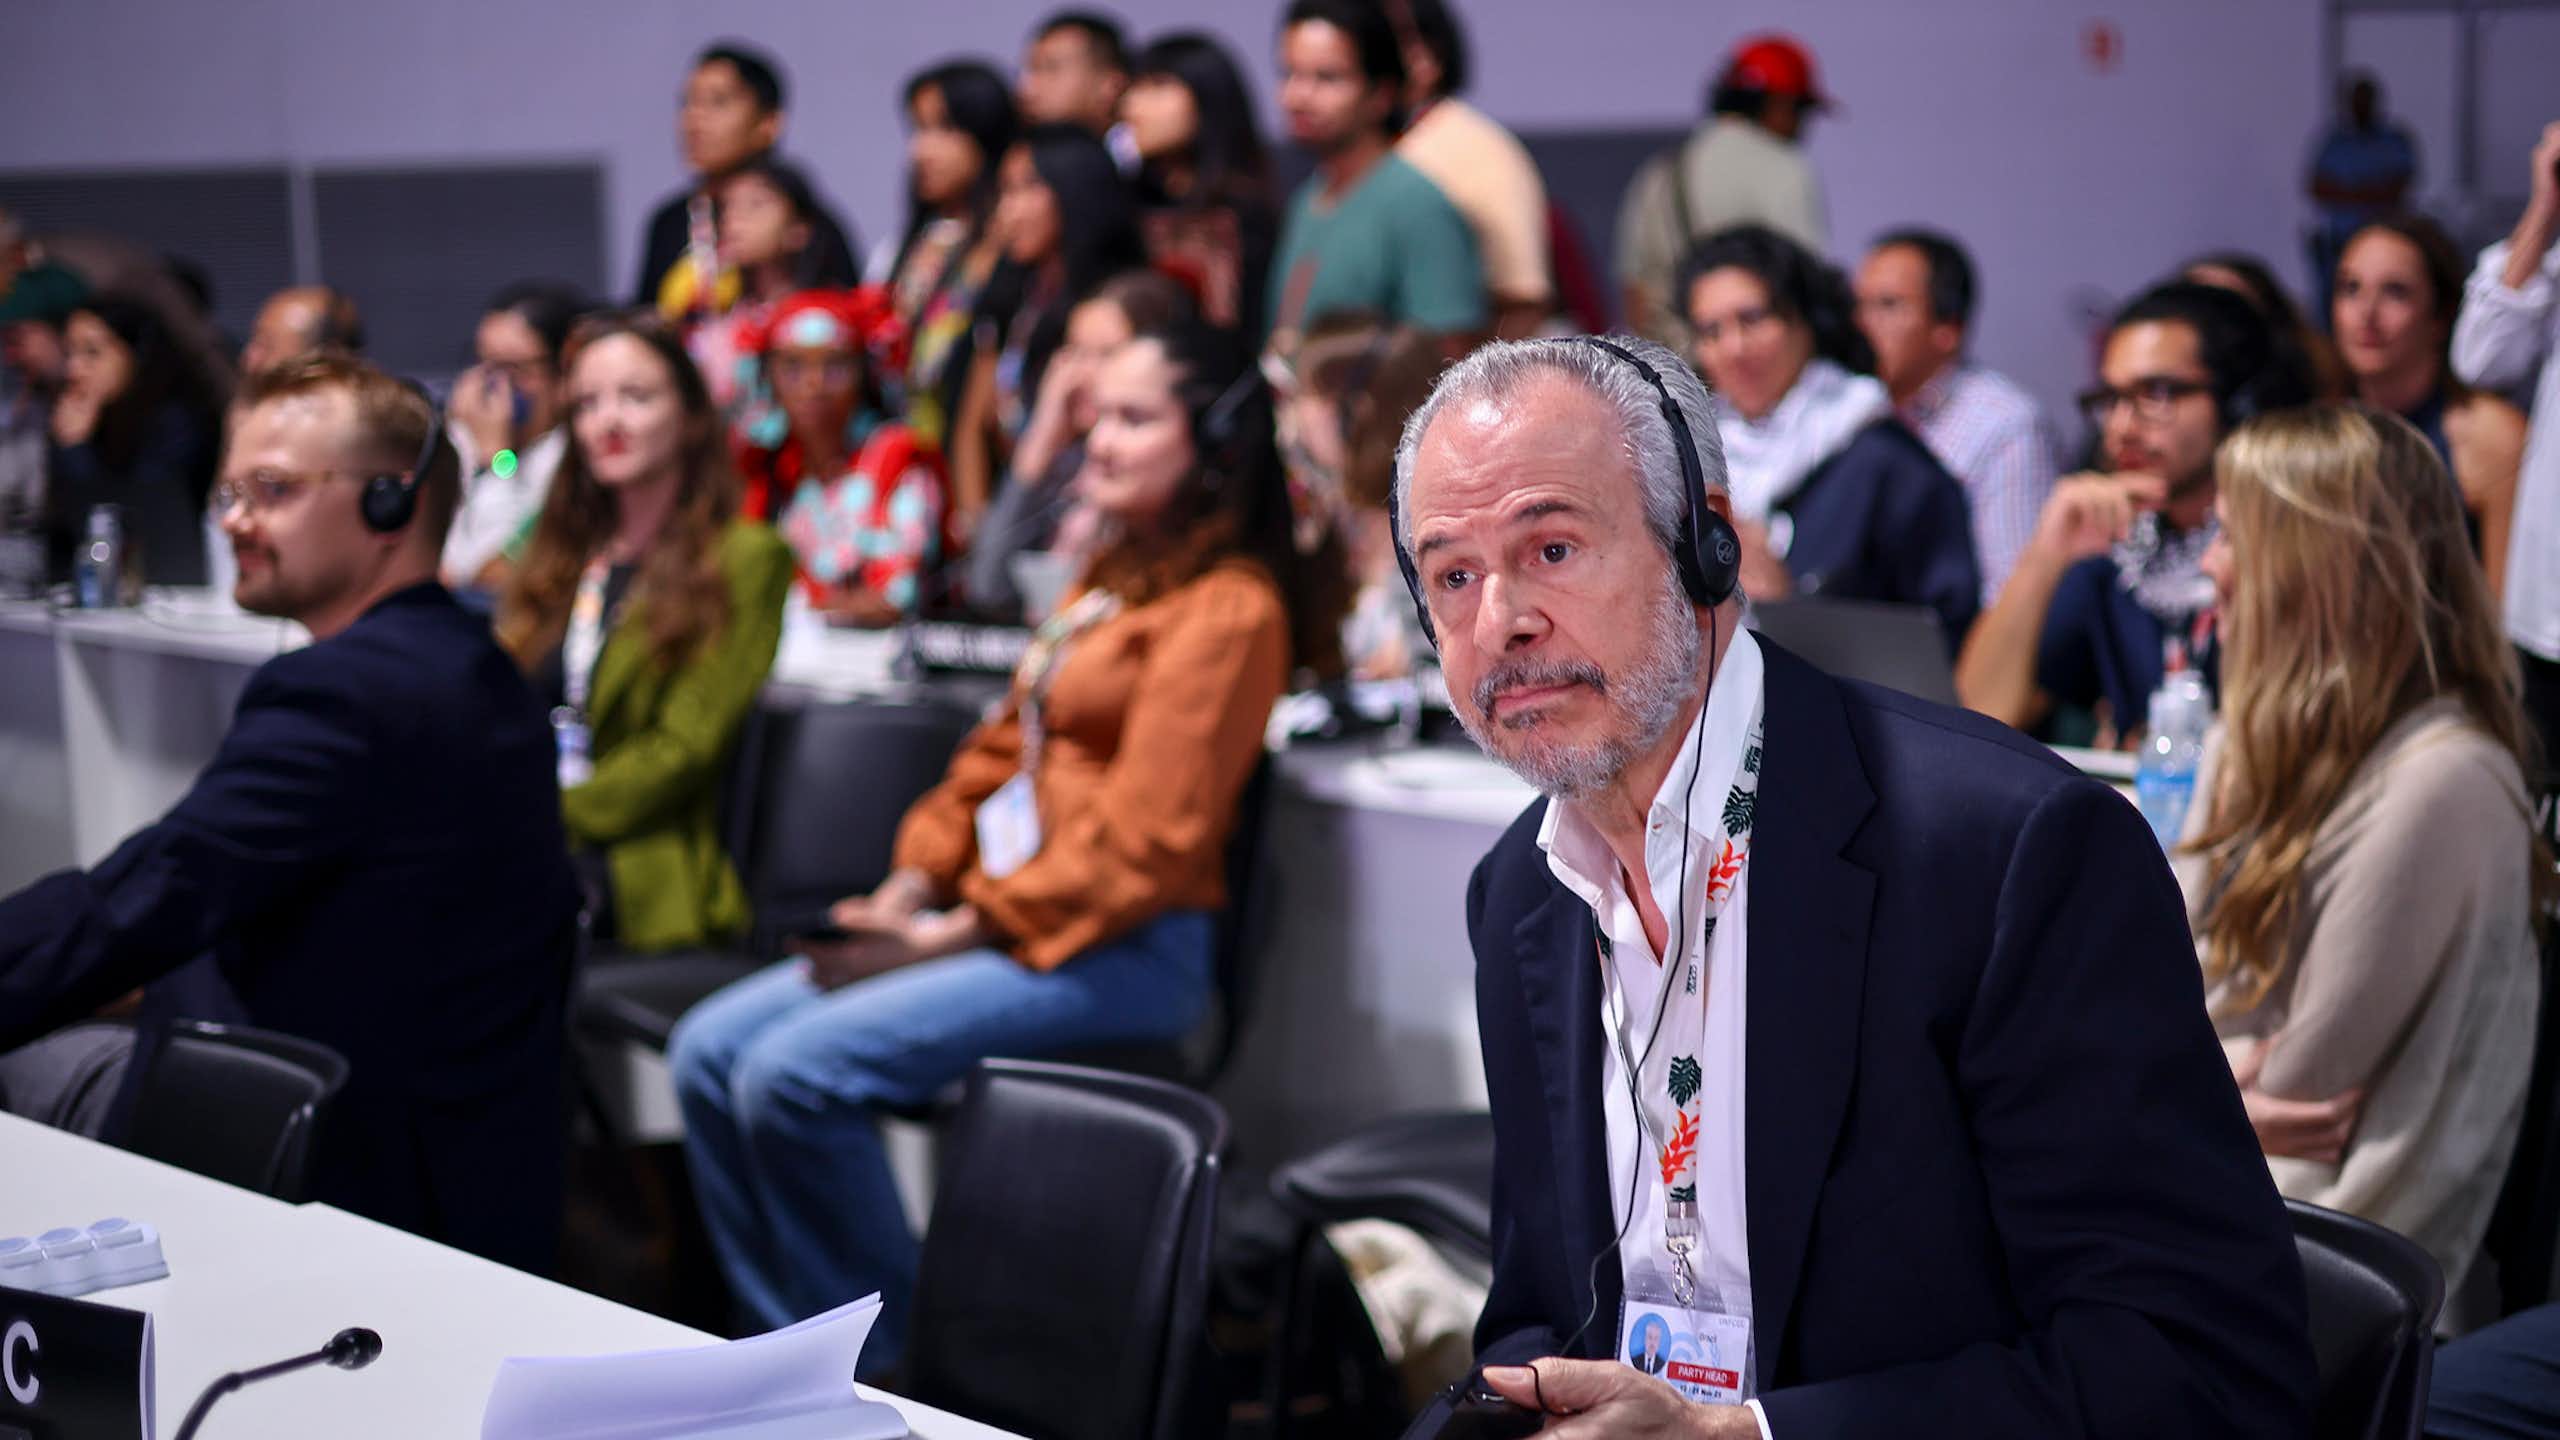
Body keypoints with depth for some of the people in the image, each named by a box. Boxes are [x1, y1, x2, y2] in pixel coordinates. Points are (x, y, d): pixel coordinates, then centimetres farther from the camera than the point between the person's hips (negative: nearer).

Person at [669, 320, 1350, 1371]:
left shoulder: (1228, 608, -10)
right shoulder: (1114, 579, 21)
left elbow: (1139, 843, -17)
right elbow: (998, 753, 20)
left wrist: (950, 935, -15)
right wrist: (908, 890, 5)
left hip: (1119, 955, -10)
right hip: (995, 919, 10)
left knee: (794, 1075, -24)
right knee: (710, 1052, -3)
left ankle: (891, 1373, -10)